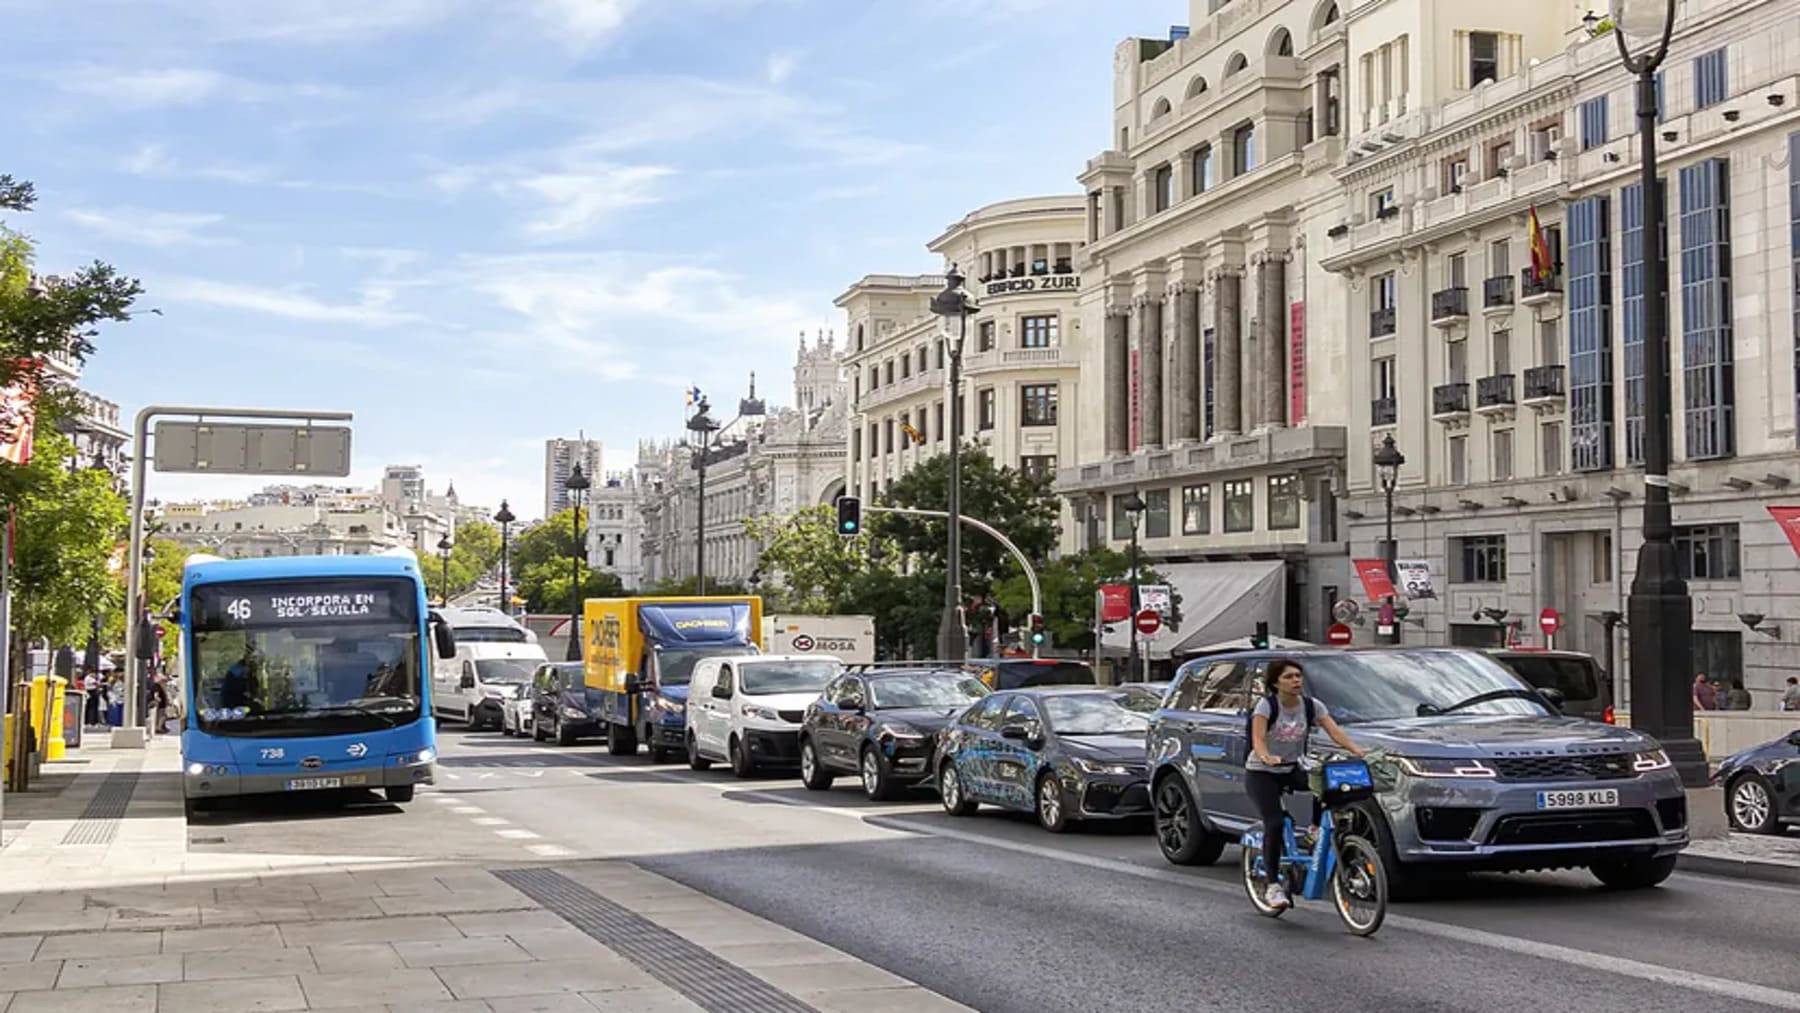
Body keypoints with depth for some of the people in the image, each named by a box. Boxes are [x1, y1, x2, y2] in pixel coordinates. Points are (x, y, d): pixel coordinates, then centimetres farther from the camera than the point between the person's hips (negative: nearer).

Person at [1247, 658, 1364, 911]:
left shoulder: (1312, 706, -5)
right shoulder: (1266, 705, -16)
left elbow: (1335, 732, -16)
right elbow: (1258, 739, -29)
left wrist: (1356, 750, -35)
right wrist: (1266, 757, -51)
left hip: (1292, 769, 4)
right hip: (1261, 773, -4)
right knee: (1275, 824, -19)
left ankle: (1316, 828, -1)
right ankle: (1273, 885, -9)